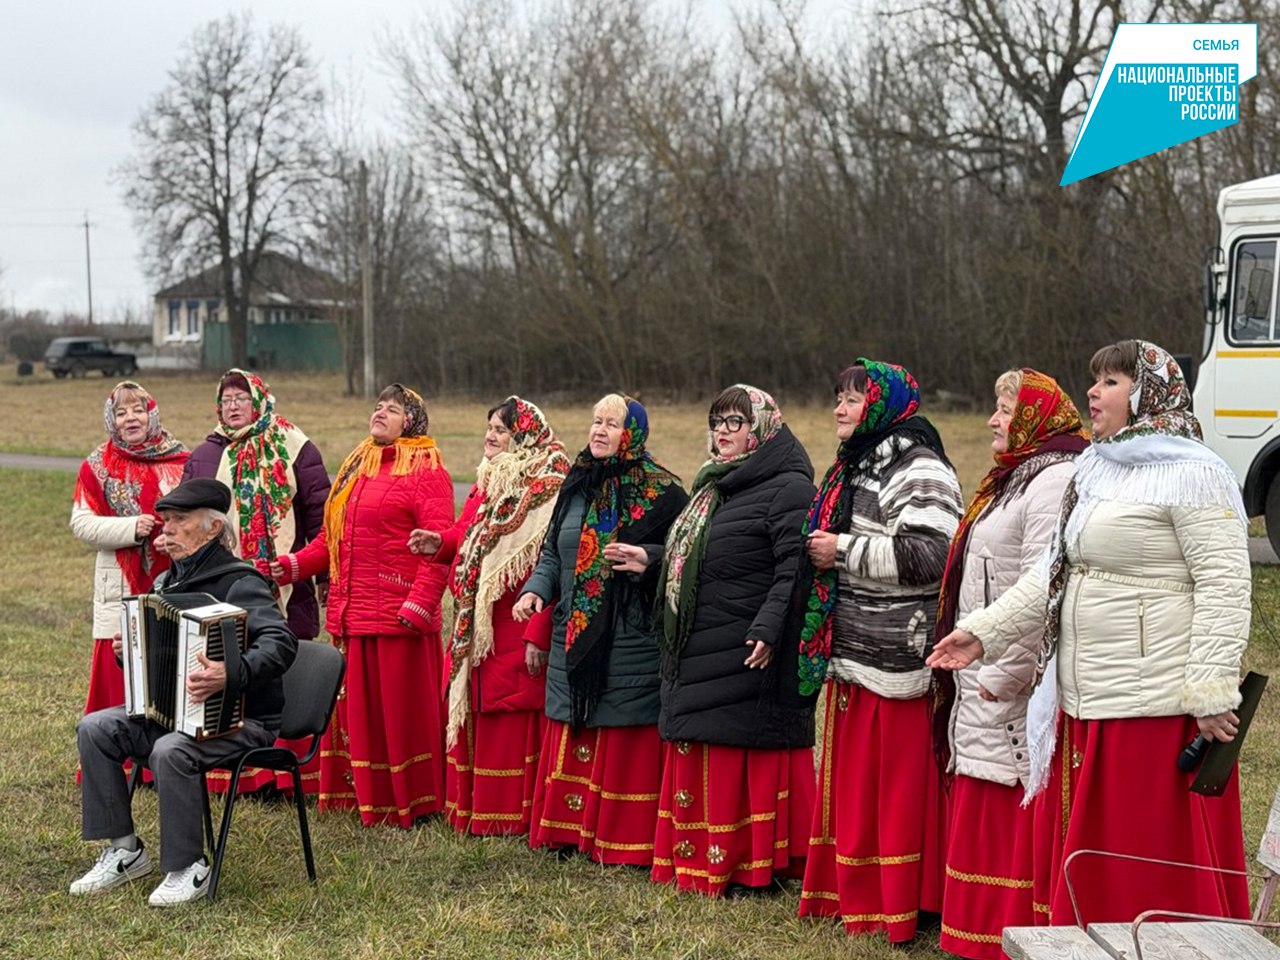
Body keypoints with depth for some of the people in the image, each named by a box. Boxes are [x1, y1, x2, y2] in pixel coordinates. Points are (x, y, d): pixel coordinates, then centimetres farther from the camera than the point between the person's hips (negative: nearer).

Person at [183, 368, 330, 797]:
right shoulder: (203, 456, 13)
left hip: (282, 592, -3)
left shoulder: (293, 450, 2)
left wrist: (327, 577, -3)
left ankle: (288, 774, 6)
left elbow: (319, 517, 0)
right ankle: (237, 774, 13)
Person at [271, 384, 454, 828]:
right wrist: (295, 565, 7)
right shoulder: (355, 468, 20)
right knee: (354, 708, 12)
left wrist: (420, 602, -22)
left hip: (398, 616, -8)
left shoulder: (426, 470, -4)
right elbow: (332, 538, 22)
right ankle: (361, 795, 21)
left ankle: (411, 802, 9)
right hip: (350, 616, 8)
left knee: (402, 710, -1)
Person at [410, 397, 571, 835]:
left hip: (514, 631, -8)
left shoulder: (548, 490, -13)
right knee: (472, 716, 12)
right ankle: (469, 809, 21)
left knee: (510, 725, -3)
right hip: (474, 628, 8)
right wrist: (441, 543, 1)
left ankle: (512, 814, 7)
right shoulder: (487, 482, 15)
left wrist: (538, 635, -24)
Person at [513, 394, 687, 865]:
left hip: (630, 644, -6)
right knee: (572, 740, 10)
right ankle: (570, 831, 19)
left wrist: (649, 558, -24)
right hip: (573, 635, 6)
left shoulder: (660, 491, -6)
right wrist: (535, 589, 3)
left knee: (623, 740, -2)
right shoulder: (576, 485, 13)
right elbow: (552, 551, 19)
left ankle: (624, 842, 6)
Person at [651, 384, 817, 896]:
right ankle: (702, 862, 21)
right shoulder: (713, 487, 20)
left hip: (751, 658, -9)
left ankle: (755, 866, 2)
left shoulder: (787, 489, -11)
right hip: (698, 657, 9)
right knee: (704, 765, 13)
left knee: (743, 765, -5)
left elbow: (796, 569, -21)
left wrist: (767, 628, -30)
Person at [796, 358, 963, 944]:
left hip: (894, 656, -10)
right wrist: (819, 551, 13)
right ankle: (851, 894, 21)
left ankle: (897, 908, 4)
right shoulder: (855, 468, 18)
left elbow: (930, 556, -25)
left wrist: (843, 552, -18)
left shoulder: (918, 472, -12)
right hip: (851, 654, 10)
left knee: (895, 783, -4)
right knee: (851, 780, 13)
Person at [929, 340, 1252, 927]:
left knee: (1158, 867, -3)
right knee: (1089, 867, 15)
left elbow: (1225, 586, -17)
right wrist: (983, 632, 15)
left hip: (1158, 708, -9)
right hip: (1087, 704, 9)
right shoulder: (1093, 469, 17)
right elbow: (1053, 571, 21)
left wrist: (1209, 692, -23)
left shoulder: (1192, 474, -11)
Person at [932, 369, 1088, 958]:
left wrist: (1001, 677, -20)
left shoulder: (1056, 479, -14)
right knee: (983, 821, 13)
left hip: (1018, 695, -10)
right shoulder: (1016, 477, 20)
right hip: (986, 685, 10)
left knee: (1014, 828, -6)